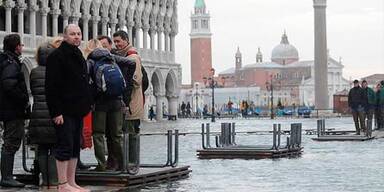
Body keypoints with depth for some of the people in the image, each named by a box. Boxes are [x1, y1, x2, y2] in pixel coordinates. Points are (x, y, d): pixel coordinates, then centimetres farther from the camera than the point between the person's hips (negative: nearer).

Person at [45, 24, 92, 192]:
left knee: (75, 147, 10)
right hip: (64, 112, -9)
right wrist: (56, 112, -21)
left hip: (77, 110, 9)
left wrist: (86, 106, 17)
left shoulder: (78, 57, 19)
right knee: (65, 146, -8)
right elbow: (51, 87, -15)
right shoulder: (57, 56, -8)